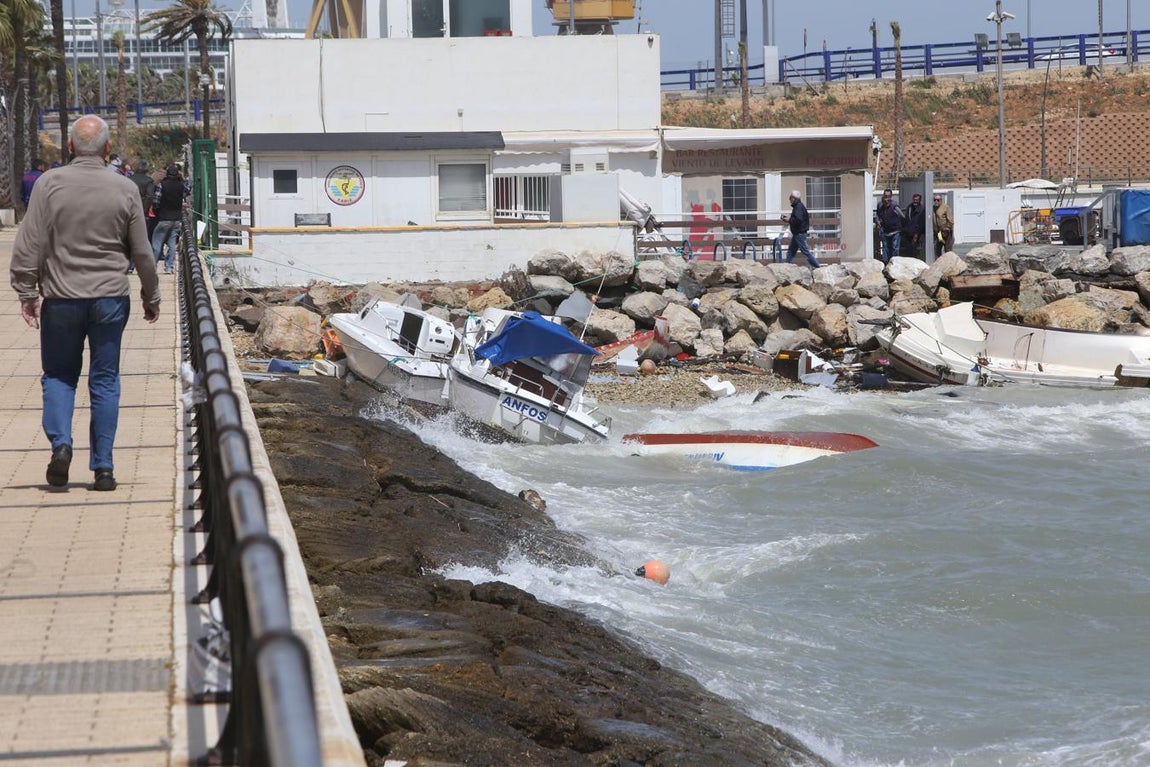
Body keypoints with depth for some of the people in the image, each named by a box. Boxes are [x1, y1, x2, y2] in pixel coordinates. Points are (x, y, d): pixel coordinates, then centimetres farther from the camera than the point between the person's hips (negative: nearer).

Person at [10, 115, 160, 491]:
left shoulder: (49, 184, -6)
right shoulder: (125, 189, -2)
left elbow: (29, 244, -7)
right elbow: (142, 252, 3)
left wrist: (27, 292, 0)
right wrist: (151, 298, 15)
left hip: (62, 298, -1)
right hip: (111, 297, 1)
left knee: (58, 375, 13)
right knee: (105, 380, 8)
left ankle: (60, 443, -8)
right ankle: (103, 467, 7)